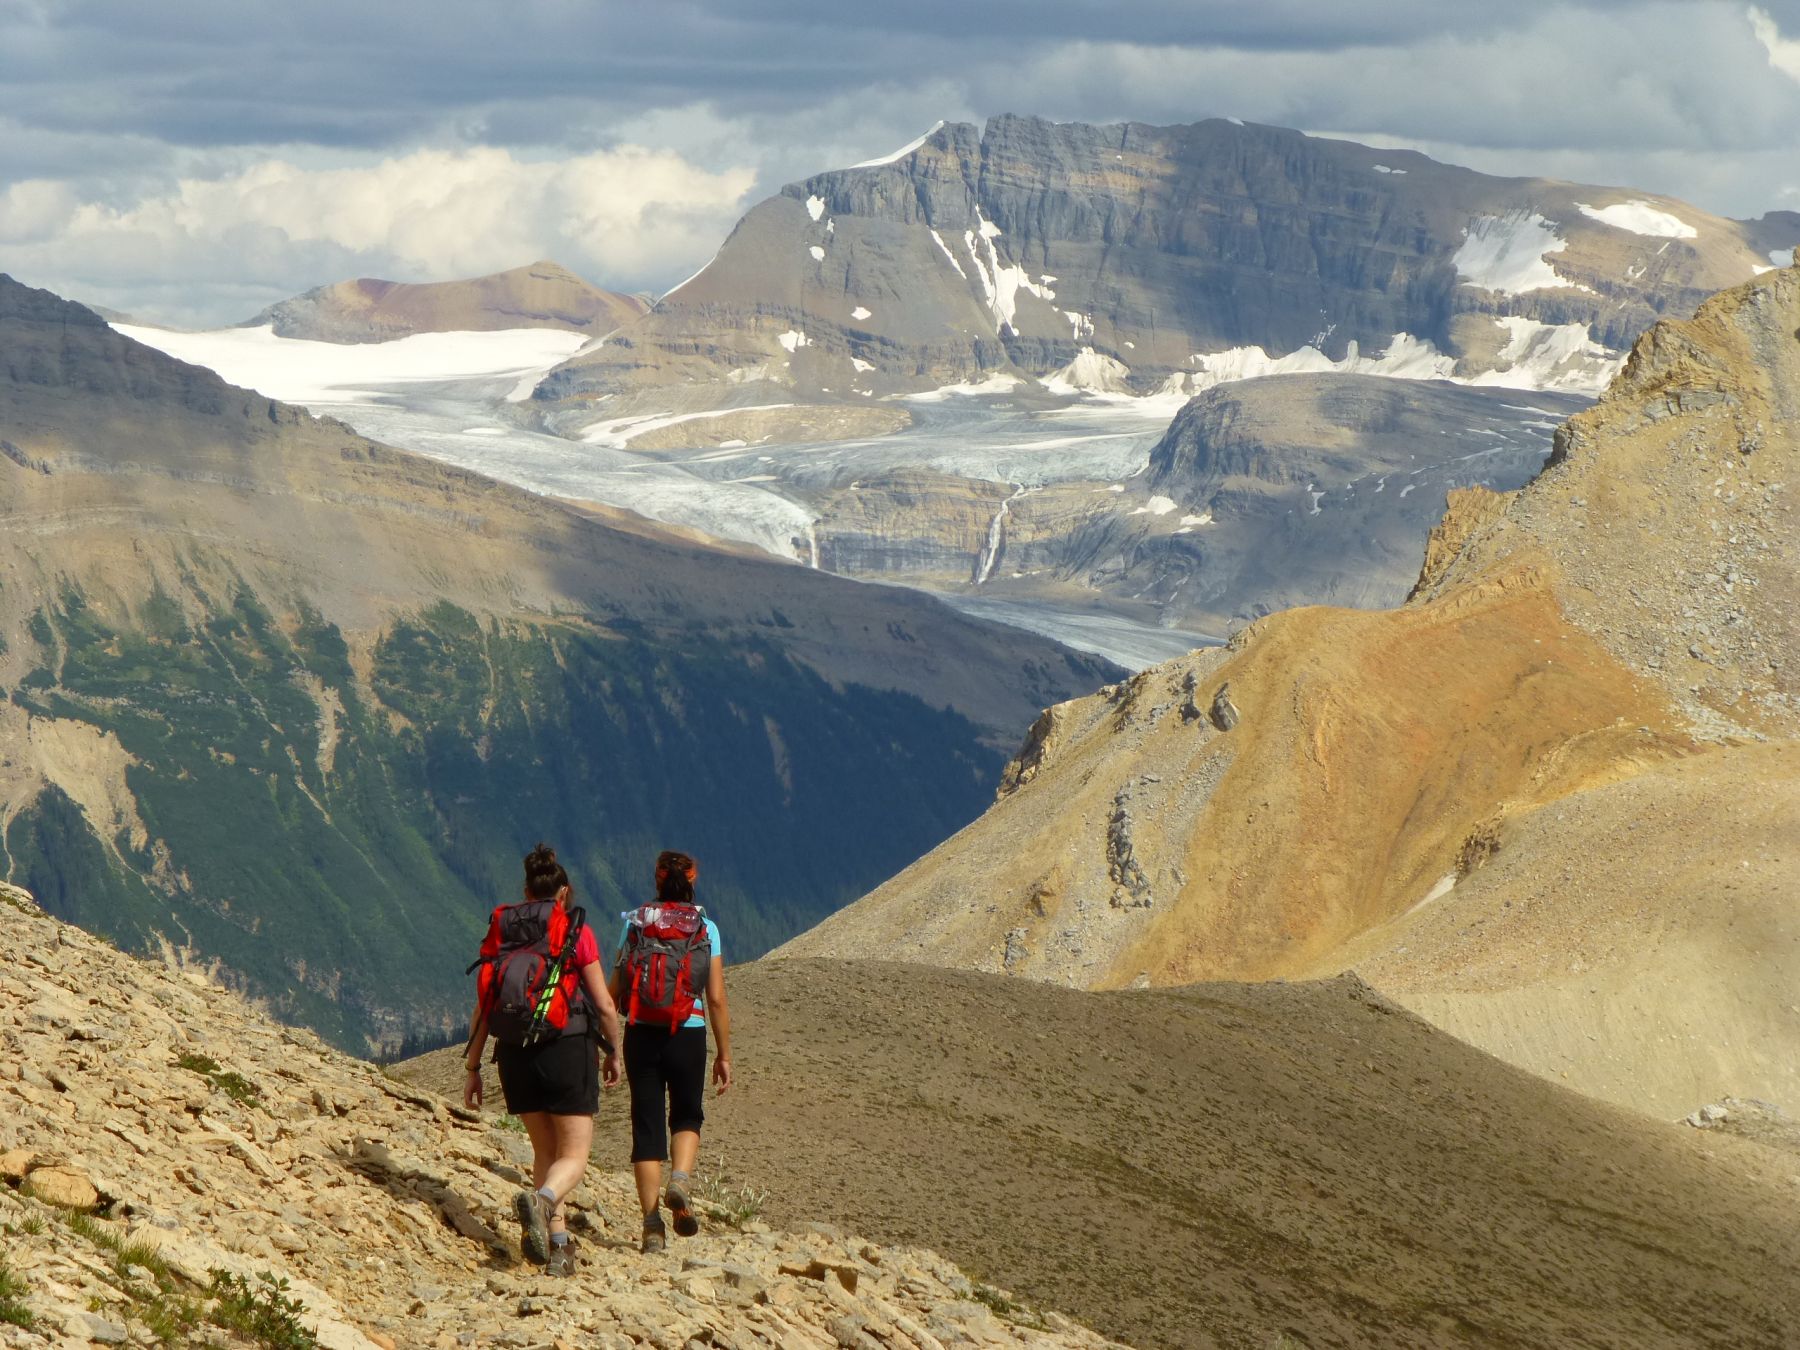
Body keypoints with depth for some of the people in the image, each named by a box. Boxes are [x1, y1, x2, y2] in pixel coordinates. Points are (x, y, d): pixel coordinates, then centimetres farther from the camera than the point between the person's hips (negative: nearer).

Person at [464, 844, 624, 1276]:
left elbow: (482, 1007, 5)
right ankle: (540, 1200, -30)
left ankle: (558, 1242, 12)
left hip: (514, 1052, 4)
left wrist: (472, 1067, 10)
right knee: (574, 1157, 1)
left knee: (544, 1151, 19)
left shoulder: (500, 932, 7)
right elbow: (604, 1005, -3)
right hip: (567, 1047, -4)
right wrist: (614, 1053, 12)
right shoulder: (575, 932, -2)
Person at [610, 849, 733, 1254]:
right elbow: (716, 999, -3)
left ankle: (652, 1223, 3)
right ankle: (680, 1180, -10)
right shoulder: (705, 929, -1)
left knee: (647, 1125, 7)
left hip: (641, 1034, 1)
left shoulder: (635, 925, 2)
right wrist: (724, 1055, 4)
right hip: (688, 1034, -1)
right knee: (687, 1115, 19)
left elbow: (614, 991, 0)